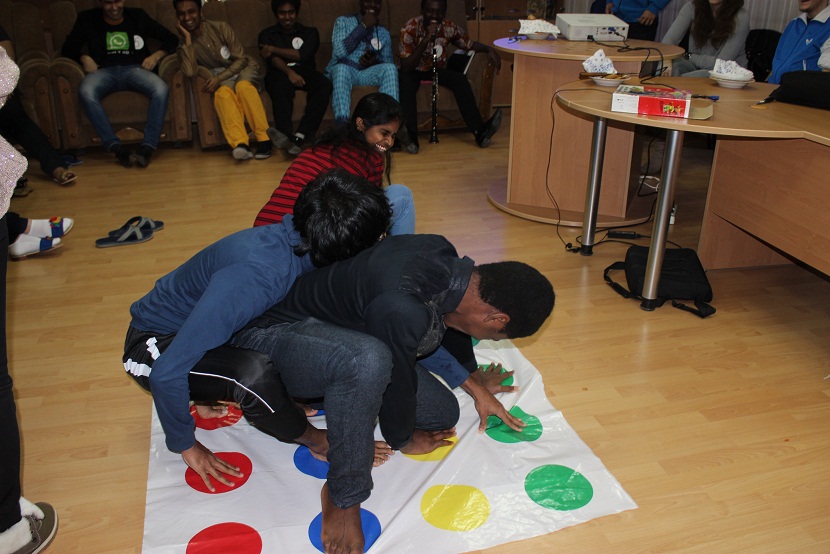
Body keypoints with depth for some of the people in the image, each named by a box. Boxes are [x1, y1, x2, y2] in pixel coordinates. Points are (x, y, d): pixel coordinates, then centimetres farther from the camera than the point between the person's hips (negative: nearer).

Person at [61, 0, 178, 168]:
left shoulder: (138, 16, 20)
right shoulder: (87, 19, 20)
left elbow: (171, 39, 18)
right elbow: (68, 48, 20)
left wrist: (156, 55, -1)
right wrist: (83, 58, -2)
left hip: (135, 69, 0)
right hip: (104, 71, 0)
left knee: (161, 89, -35)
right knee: (85, 92, -36)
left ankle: (148, 147, -38)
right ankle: (117, 148, -41)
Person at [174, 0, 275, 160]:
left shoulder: (220, 27, -10)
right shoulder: (184, 44, -3)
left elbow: (241, 59, -10)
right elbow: (190, 72, -22)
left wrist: (219, 78, -22)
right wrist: (188, 39, -20)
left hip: (244, 69, -1)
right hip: (221, 78, 1)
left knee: (243, 86, -36)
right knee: (222, 92, -34)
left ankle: (264, 139, -38)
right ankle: (240, 143, -53)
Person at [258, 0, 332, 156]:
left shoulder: (310, 32, 22)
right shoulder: (267, 34, 20)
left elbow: (303, 55, 1)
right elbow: (272, 59, 0)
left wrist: (273, 49, 2)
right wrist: (290, 72, -21)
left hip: (305, 72, 1)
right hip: (280, 73, -1)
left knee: (325, 84, -33)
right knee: (281, 85, -39)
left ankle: (299, 136, -48)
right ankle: (286, 135, -58)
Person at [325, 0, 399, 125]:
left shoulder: (384, 33, 16)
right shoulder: (343, 21, 7)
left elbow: (389, 63, 13)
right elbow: (339, 52, -10)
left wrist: (374, 62, -11)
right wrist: (364, 26, -9)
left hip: (367, 74, 3)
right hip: (341, 71, -2)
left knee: (390, 68, -26)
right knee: (341, 68, -37)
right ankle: (342, 125, -47)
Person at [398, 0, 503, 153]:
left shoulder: (450, 28, -12)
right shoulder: (410, 29, -22)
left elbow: (469, 44, 5)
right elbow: (406, 67, -29)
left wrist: (489, 49, -16)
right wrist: (425, 41, -38)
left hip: (437, 69, 3)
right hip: (413, 71, -3)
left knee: (460, 79, -25)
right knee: (405, 81, -37)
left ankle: (479, 130, -32)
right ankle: (411, 136, -42)